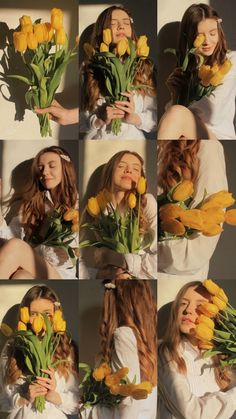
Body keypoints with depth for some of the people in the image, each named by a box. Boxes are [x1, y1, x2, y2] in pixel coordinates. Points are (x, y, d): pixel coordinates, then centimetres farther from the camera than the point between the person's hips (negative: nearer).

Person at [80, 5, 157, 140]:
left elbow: (154, 117, 4)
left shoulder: (145, 67, 5)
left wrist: (134, 118, -13)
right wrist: (100, 120, -16)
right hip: (98, 139, -1)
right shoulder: (89, 68, 0)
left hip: (133, 139, 1)